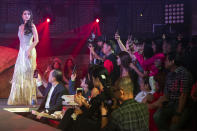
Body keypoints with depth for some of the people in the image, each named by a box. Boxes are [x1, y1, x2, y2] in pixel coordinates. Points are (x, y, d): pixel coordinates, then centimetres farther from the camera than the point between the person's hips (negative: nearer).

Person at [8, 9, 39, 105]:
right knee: (19, 73, 2)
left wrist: (29, 50, -17)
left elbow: (36, 40, -8)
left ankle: (28, 98, -2)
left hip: (29, 51, -6)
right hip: (21, 51, 6)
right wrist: (21, 51, 13)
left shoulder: (32, 26, -1)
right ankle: (19, 98, 6)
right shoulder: (20, 27, 16)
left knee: (28, 74, -6)